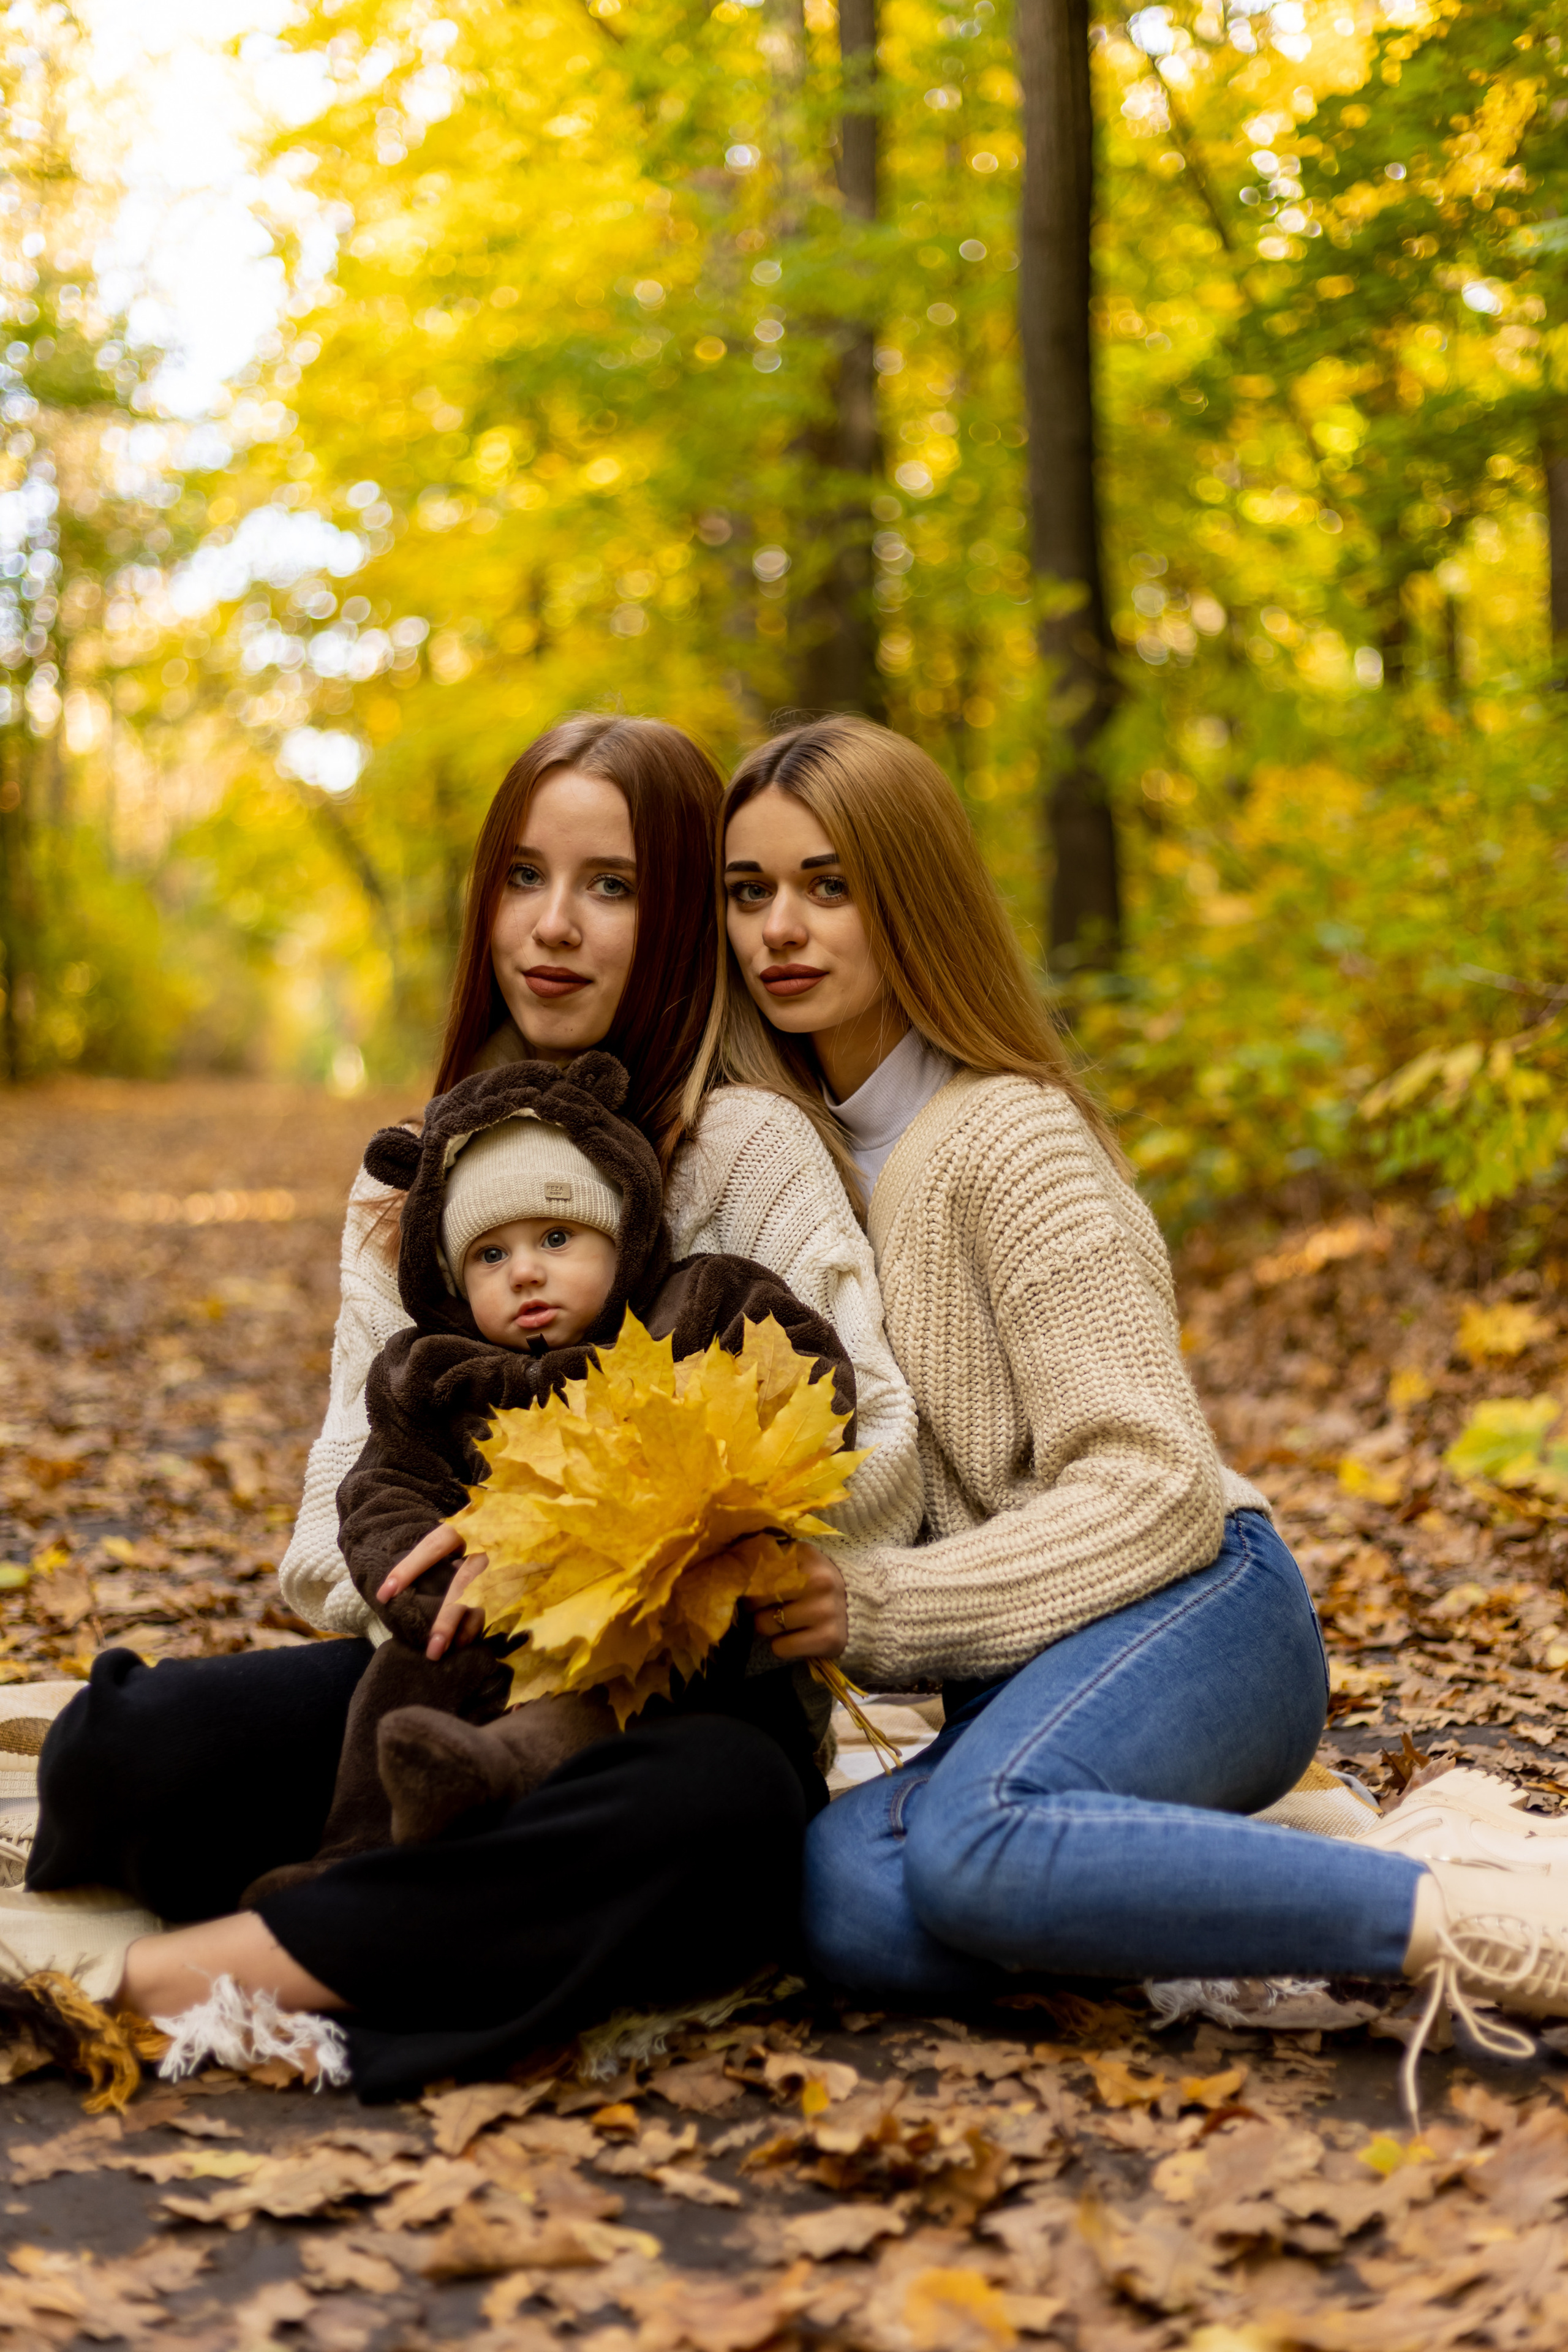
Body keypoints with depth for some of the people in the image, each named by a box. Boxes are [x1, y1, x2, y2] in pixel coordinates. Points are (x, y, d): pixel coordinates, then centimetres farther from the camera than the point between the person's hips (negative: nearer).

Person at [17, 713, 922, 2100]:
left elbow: (876, 1458, -14)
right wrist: (433, 1565, -16)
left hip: (671, 1702, -2)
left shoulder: (749, 1150, -1)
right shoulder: (406, 1182, 14)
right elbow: (337, 1539, 7)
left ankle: (188, 1969, -30)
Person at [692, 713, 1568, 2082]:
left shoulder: (1009, 1135, -8)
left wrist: (867, 1606, -19)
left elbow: (1152, 1487, -15)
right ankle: (1386, 1852, -18)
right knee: (847, 1896, -29)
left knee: (976, 1848, -38)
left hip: (1198, 1609, -6)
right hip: (1032, 1674, 6)